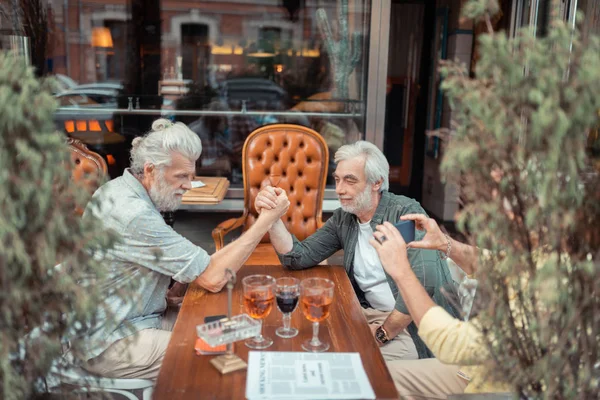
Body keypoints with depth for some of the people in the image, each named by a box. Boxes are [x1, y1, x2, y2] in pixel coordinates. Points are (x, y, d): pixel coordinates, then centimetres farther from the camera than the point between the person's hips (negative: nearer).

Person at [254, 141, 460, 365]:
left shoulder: (405, 212, -15)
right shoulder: (343, 219, 6)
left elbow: (424, 281, -25)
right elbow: (299, 257, 2)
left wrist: (383, 334, -19)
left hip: (415, 322, -6)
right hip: (371, 314, 6)